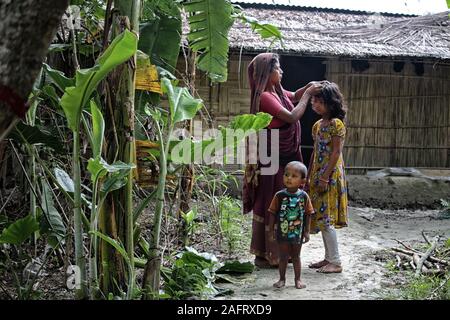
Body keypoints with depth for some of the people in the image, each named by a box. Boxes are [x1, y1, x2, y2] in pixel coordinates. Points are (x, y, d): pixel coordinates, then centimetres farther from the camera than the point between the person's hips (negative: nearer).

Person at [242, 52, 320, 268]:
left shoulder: (277, 92, 9)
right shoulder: (265, 97, -19)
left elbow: (294, 96, 29)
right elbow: (292, 117, -23)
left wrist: (308, 88, 9)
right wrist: (307, 95, -11)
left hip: (286, 156, 9)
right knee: (271, 206, -1)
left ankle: (279, 252, 26)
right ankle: (265, 255, 10)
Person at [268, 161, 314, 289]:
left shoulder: (304, 196, -7)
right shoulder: (279, 195, -10)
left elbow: (308, 215, -1)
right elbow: (273, 214, -4)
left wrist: (307, 231, -1)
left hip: (297, 233, 1)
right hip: (282, 232, 0)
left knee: (296, 256, 14)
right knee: (283, 257, 11)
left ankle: (297, 279, 27)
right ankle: (282, 279, 26)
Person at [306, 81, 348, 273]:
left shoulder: (336, 124, -12)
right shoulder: (318, 125, 13)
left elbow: (336, 152, -17)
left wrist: (325, 177, -20)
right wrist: (309, 177, 16)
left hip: (330, 175, -9)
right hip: (318, 175, 9)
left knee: (326, 218, -8)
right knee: (321, 218, 11)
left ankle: (335, 262, 1)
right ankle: (328, 258, 20)